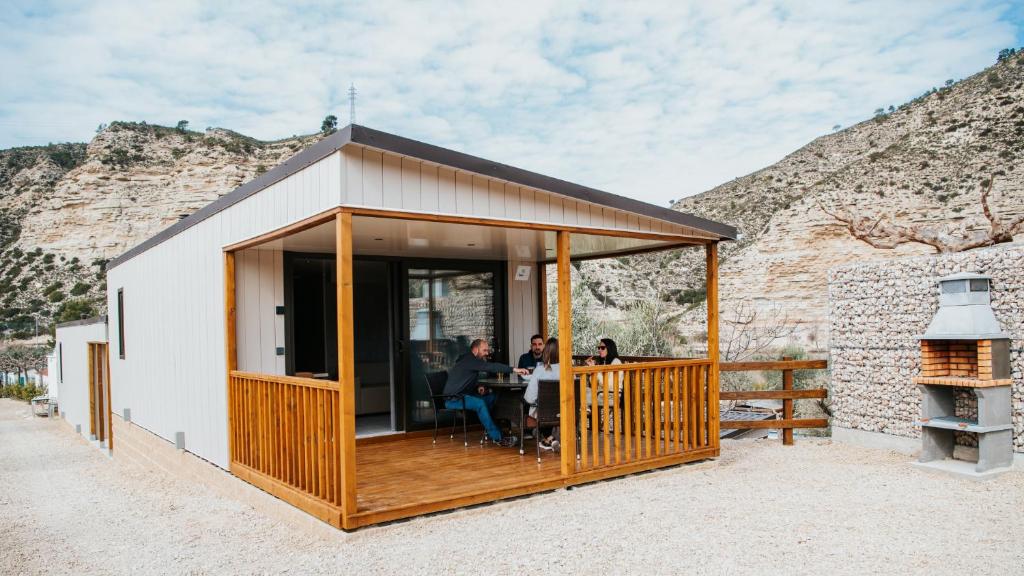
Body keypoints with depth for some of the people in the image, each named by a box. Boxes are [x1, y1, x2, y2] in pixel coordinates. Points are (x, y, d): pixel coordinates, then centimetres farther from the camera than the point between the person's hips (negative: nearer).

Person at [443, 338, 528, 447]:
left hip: (463, 395, 11)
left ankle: (489, 430, -1)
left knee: (491, 397, 4)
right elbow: (491, 367, -30)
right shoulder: (469, 360, -18)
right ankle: (497, 438, -28)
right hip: (452, 399, -11)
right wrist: (514, 369, -35)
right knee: (479, 403, -31)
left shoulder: (472, 361, 13)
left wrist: (477, 387, 1)